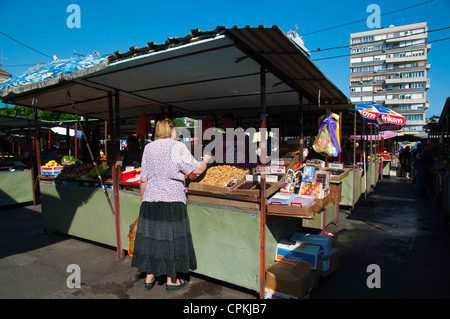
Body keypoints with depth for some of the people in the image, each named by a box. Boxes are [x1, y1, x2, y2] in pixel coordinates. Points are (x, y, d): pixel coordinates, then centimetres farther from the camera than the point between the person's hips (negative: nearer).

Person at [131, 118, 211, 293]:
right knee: (171, 237, 7)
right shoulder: (177, 147, -7)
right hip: (172, 200, -4)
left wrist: (143, 200, 18)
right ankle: (171, 281, 19)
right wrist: (205, 159, 14)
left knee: (150, 236, 13)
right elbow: (198, 169, -6)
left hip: (150, 200, 5)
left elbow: (143, 179, 9)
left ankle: (149, 278, 26)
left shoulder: (148, 148, 7)